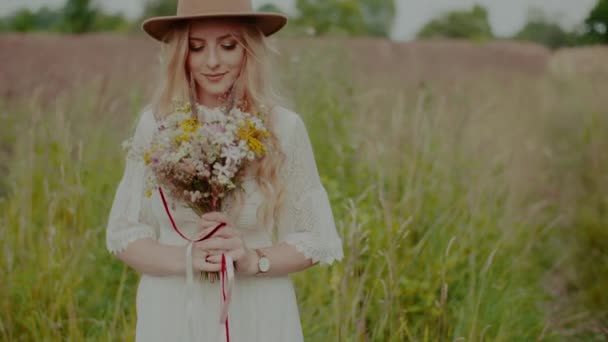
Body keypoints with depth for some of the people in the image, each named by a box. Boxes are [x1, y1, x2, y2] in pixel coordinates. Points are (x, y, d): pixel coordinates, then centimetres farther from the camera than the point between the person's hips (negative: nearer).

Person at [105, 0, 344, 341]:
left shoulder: (284, 127, -8)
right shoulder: (154, 125, -4)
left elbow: (316, 238, -2)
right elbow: (123, 233, -1)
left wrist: (253, 260, -18)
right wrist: (186, 259, -17)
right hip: (171, 314, 1)